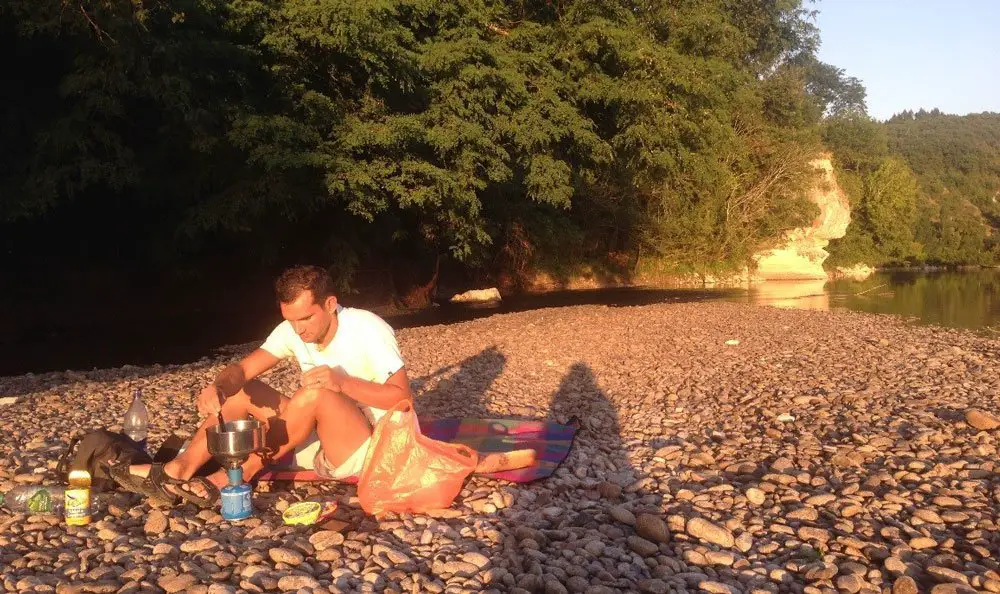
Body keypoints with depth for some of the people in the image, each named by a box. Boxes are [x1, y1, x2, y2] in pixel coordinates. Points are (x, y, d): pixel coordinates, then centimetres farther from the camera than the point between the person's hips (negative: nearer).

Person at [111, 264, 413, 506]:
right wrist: (217, 387, -32)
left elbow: (404, 397, -24)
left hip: (365, 449, -6)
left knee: (317, 393, -34)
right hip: (319, 439, 7)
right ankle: (178, 471, -17)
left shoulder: (368, 330, -20)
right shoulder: (292, 330, -3)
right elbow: (242, 369, -9)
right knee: (243, 391, -4)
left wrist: (343, 383, -34)